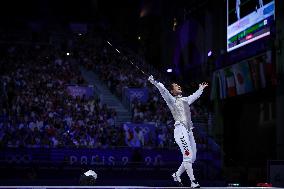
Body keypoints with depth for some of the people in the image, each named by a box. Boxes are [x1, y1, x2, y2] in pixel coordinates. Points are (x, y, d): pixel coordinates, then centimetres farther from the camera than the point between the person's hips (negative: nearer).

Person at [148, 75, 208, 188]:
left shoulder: (185, 100, 21)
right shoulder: (172, 100, 2)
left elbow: (195, 95, 41)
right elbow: (163, 91, -14)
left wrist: (201, 88, 57)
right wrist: (154, 82, -30)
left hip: (189, 131, 7)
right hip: (180, 129, -7)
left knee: (192, 157, 6)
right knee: (188, 156, -14)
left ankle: (177, 174, 22)